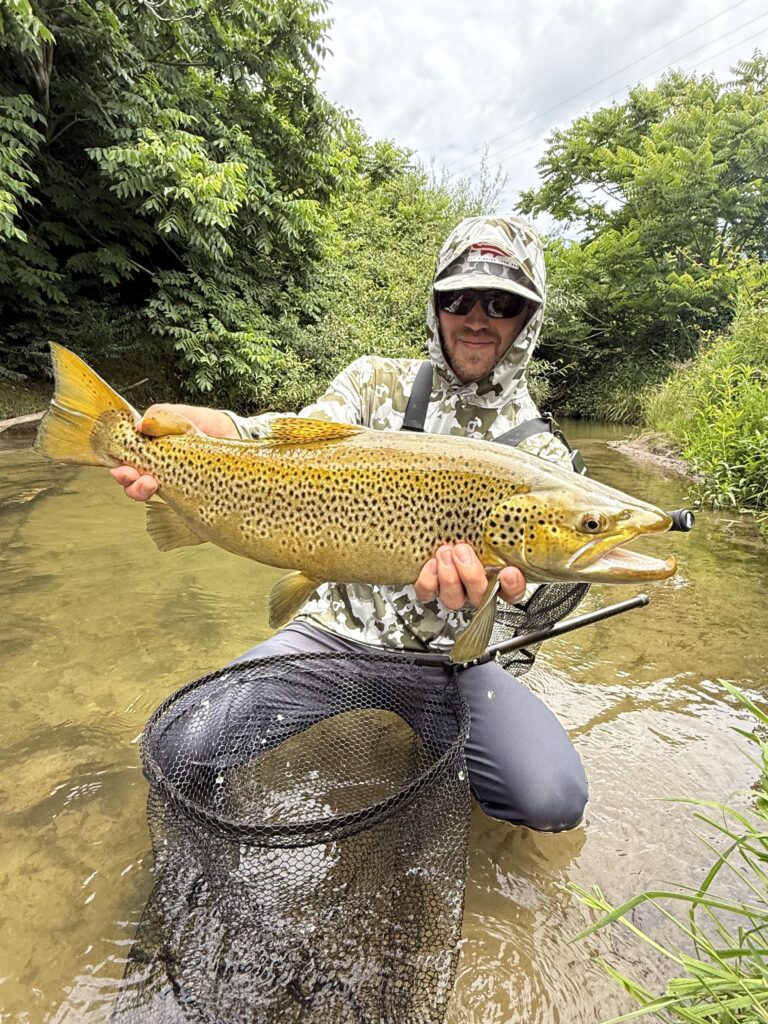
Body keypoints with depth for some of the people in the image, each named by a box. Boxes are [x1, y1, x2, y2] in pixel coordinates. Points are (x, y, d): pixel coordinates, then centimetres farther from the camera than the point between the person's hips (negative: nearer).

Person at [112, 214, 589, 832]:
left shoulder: (542, 454, -2)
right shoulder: (377, 380, 3)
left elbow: (512, 576, -11)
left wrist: (474, 589, -36)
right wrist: (184, 424, -32)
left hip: (446, 654, 0)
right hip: (340, 626, 1)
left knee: (554, 798, -18)